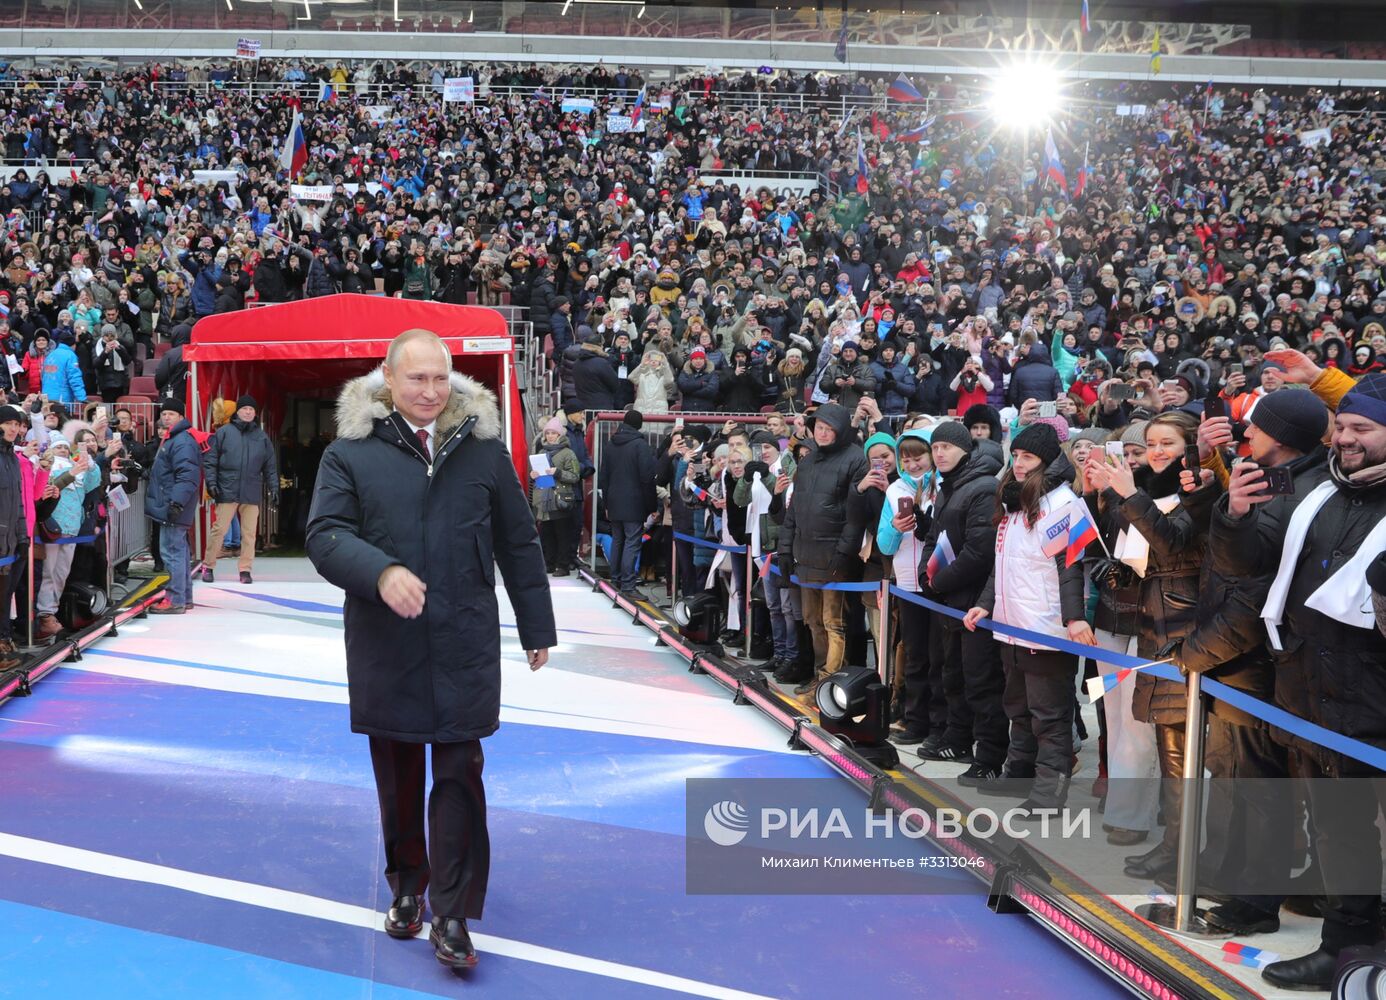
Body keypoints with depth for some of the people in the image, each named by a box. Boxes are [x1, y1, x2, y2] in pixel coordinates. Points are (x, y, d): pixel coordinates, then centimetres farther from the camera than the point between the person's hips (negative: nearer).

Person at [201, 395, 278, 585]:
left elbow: (270, 467, 13)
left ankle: (245, 569, 12)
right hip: (227, 491, -2)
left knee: (249, 533, 4)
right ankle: (208, 566, 12)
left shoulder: (262, 437, 10)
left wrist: (274, 489, 7)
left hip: (252, 494, 2)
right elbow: (211, 460, 3)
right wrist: (211, 482, -6)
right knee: (219, 529, -1)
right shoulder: (224, 432, 3)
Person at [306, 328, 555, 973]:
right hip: (384, 647, 0)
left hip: (465, 647, 0)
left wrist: (536, 627, 11)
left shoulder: (483, 447, 3)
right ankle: (406, 889, 33)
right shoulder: (351, 451, -1)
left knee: (459, 777, -1)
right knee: (398, 777, 13)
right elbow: (325, 535, -10)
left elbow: (518, 544, 8)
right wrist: (381, 571, -29)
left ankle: (451, 918, 7)